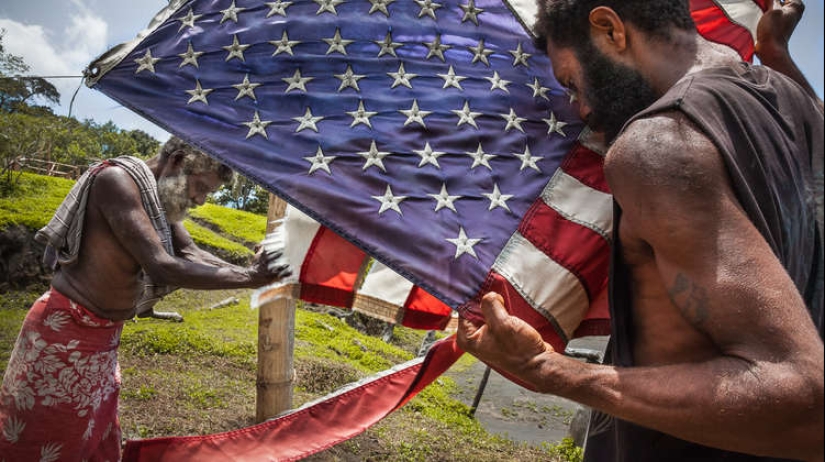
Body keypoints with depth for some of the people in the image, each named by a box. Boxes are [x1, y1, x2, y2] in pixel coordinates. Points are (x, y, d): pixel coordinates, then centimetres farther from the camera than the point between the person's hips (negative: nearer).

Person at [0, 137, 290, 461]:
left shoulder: (159, 196, 6)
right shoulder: (117, 180, -22)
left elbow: (192, 254, 0)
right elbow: (162, 268, -30)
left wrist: (249, 272, -14)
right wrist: (247, 278, -28)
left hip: (103, 333, 9)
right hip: (66, 331, -9)